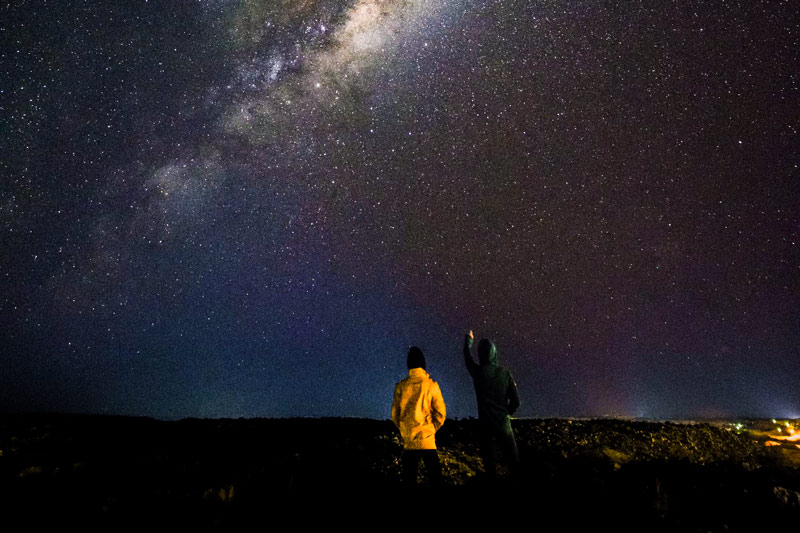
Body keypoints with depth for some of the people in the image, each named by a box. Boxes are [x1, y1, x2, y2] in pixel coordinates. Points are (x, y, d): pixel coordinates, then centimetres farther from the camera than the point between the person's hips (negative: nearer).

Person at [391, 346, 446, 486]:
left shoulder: (400, 386, -3)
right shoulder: (431, 385, -8)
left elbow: (395, 413, 3)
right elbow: (440, 412, -4)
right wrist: (432, 429, 8)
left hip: (408, 441, 2)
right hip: (427, 442, -2)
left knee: (408, 478, 13)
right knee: (435, 476, 9)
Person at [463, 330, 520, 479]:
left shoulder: (478, 372, -9)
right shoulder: (505, 373, -5)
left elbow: (467, 357, 13)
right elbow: (516, 402, 0)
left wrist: (468, 340, 30)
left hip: (486, 423, -1)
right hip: (503, 422, 2)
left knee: (489, 458, 8)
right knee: (513, 457, 14)